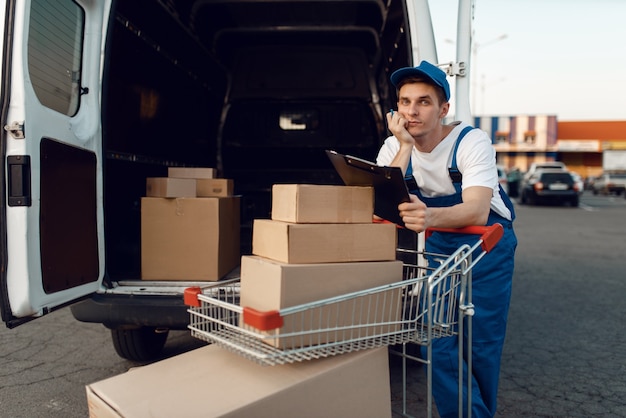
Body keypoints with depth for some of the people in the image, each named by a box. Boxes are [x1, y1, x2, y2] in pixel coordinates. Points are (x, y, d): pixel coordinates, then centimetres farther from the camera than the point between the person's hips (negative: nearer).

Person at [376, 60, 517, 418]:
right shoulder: (394, 147, -8)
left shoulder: (472, 141, -20)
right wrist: (405, 146, -26)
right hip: (438, 250, 3)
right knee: (438, 346, -3)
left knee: (480, 347, 1)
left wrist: (431, 217, -55)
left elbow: (477, 212, -34)